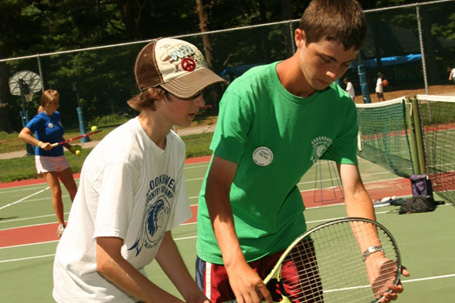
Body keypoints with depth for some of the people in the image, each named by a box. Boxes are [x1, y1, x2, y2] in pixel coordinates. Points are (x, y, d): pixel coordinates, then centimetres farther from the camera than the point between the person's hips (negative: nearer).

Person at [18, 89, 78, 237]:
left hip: (60, 157, 7)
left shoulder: (57, 115, 8)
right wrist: (40, 143, -33)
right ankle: (61, 225, 0)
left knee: (73, 189, 6)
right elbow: (22, 134, -24)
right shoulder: (40, 119, -14)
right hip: (45, 158, -7)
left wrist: (70, 147, 7)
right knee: (56, 191, -11)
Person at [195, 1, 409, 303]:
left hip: (289, 236, 4)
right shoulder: (247, 93, -26)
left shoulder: (342, 107, -11)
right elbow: (218, 184, -28)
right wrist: (236, 264, -40)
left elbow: (354, 190, -14)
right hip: (228, 240, -4)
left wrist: (373, 253, -31)